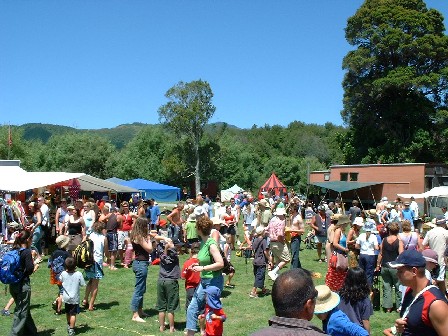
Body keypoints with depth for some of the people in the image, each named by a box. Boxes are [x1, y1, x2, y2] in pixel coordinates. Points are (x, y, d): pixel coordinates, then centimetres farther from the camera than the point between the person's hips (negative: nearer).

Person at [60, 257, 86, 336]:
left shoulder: (63, 274, -10)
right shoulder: (78, 274, -19)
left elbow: (60, 281, 10)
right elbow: (82, 284, -8)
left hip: (66, 297, 4)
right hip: (74, 298, -4)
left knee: (67, 312, 22)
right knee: (73, 314, 1)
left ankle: (69, 325, 40)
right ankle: (71, 330, -1)